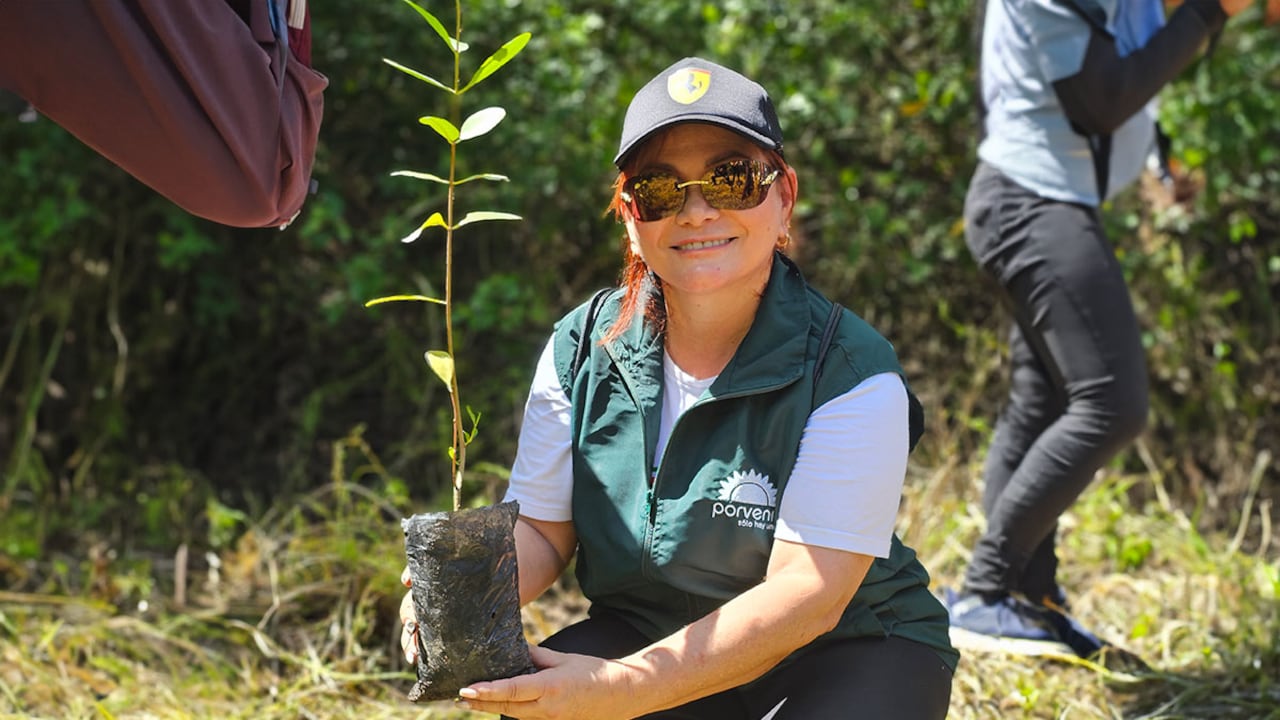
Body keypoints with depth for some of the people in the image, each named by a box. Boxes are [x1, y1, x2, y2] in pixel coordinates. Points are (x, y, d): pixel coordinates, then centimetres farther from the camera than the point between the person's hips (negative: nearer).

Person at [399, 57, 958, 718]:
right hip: (646, 635, 2)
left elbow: (805, 593, -26)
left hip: (844, 648, -2)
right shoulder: (582, 350, -5)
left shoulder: (850, 373, -20)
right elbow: (541, 531, 0)